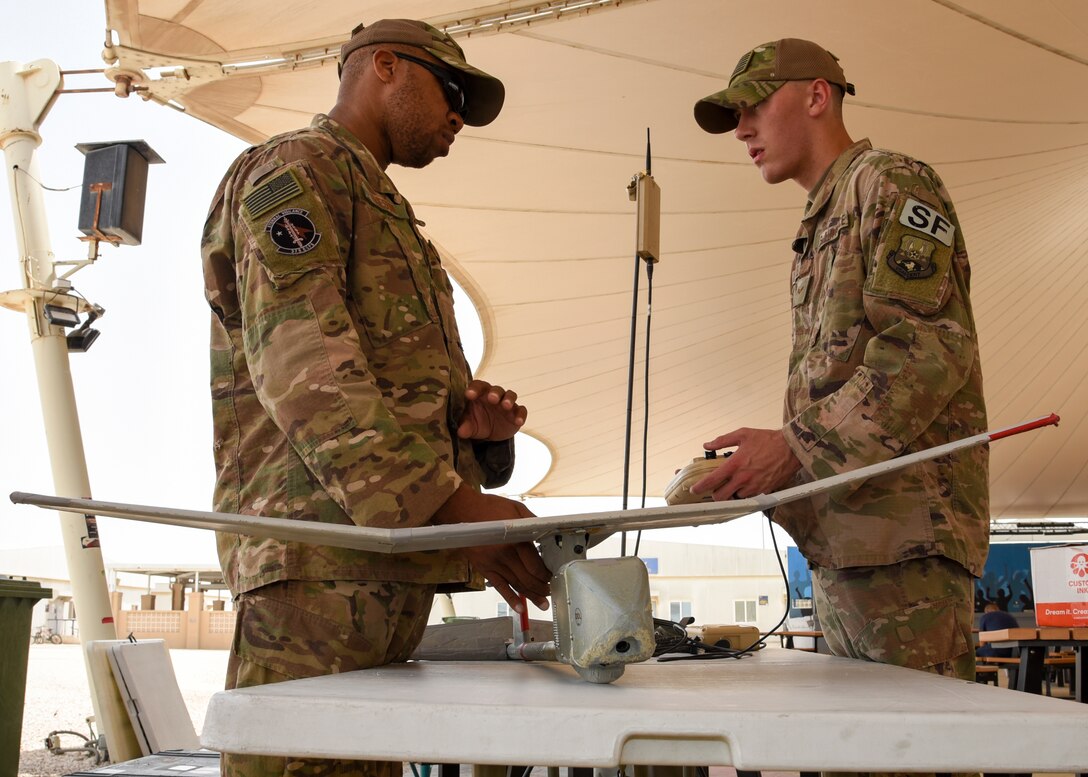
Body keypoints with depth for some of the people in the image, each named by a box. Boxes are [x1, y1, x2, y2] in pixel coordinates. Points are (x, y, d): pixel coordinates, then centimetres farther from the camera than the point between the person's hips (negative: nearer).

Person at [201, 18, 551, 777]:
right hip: (320, 551, -9)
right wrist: (450, 506, -25)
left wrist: (475, 425, 1)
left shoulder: (390, 219, 30)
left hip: (393, 564, 9)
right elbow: (300, 361, -15)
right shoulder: (290, 171, 1)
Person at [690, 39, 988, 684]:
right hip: (841, 535, 9)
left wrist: (796, 445, -21)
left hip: (905, 527, -9)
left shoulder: (890, 183, -1)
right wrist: (762, 471, 9)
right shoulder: (820, 229, 26)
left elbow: (931, 347, -15)